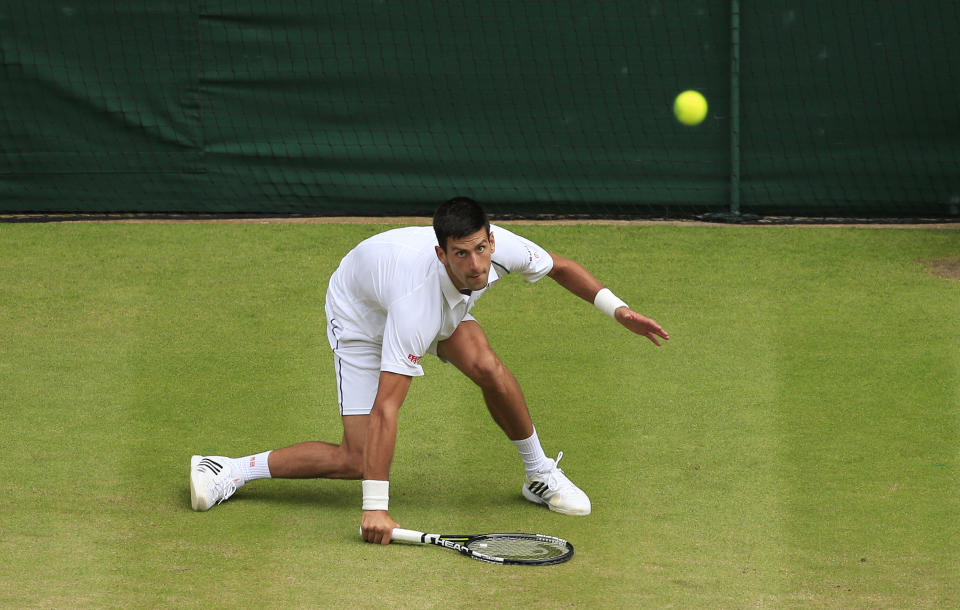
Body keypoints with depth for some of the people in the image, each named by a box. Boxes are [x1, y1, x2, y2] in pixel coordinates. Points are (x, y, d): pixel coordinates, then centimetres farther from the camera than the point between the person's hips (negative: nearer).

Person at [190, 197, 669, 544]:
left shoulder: (499, 247, -31)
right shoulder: (417, 305, -46)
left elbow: (559, 267, -5)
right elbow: (384, 409, -45)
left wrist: (616, 309, -15)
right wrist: (375, 507, -46)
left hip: (446, 305, 5)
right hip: (361, 315, -5)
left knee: (486, 366, -26)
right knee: (359, 460, -11)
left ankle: (540, 476, -5)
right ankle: (228, 472, 1)